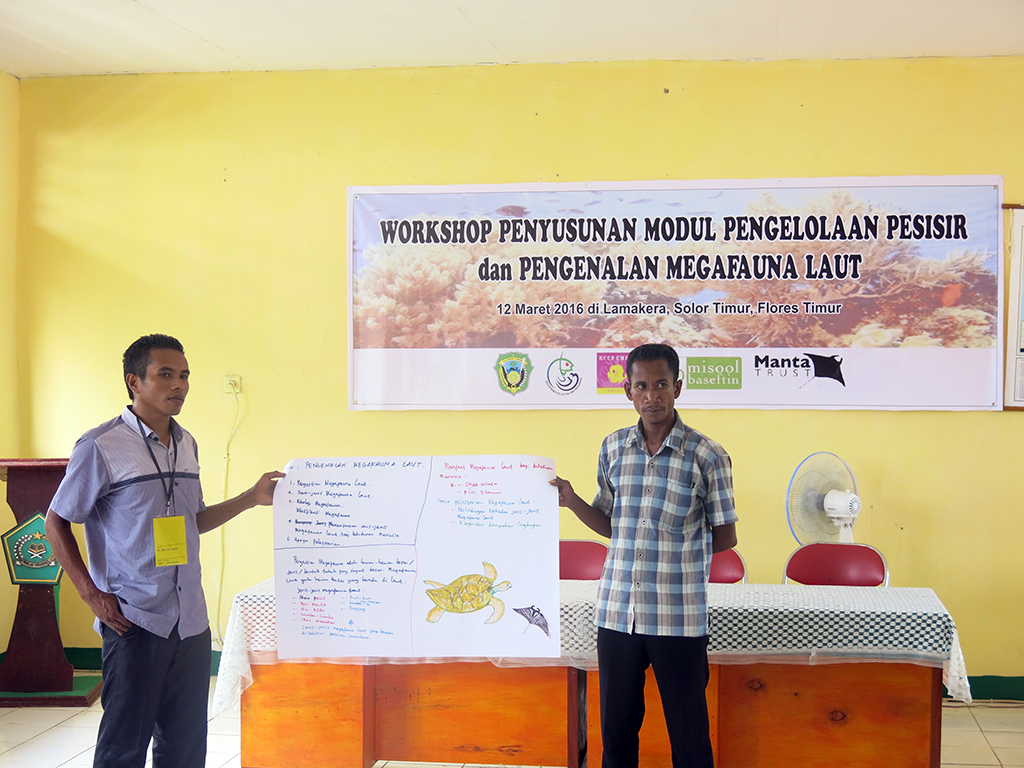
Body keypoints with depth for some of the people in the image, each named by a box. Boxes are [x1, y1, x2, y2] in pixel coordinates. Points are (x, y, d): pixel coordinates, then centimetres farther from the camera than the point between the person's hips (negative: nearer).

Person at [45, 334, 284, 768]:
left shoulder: (186, 444, 12)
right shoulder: (101, 447, -8)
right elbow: (56, 523, -3)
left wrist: (251, 498, 11)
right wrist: (91, 594, -9)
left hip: (191, 622, 6)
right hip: (134, 622, -6)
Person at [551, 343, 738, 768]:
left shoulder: (707, 457, -6)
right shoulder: (613, 447, 7)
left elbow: (725, 537, 2)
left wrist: (676, 551, 1)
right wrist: (572, 501, 0)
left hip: (678, 617, -4)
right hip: (616, 612, 4)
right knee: (616, 730, 14)